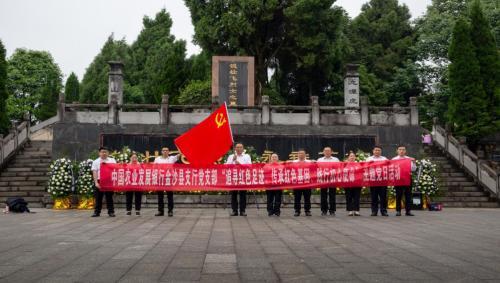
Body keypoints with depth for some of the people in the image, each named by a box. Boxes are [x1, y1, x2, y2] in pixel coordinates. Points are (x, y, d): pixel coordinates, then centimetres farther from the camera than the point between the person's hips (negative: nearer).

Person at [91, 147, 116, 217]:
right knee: (98, 197, 3)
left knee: (109, 197, 4)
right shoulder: (96, 162, 6)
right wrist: (96, 182, -13)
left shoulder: (112, 160, 8)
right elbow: (94, 173, -2)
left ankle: (111, 212, 10)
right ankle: (97, 212, 10)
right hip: (99, 181, 0)